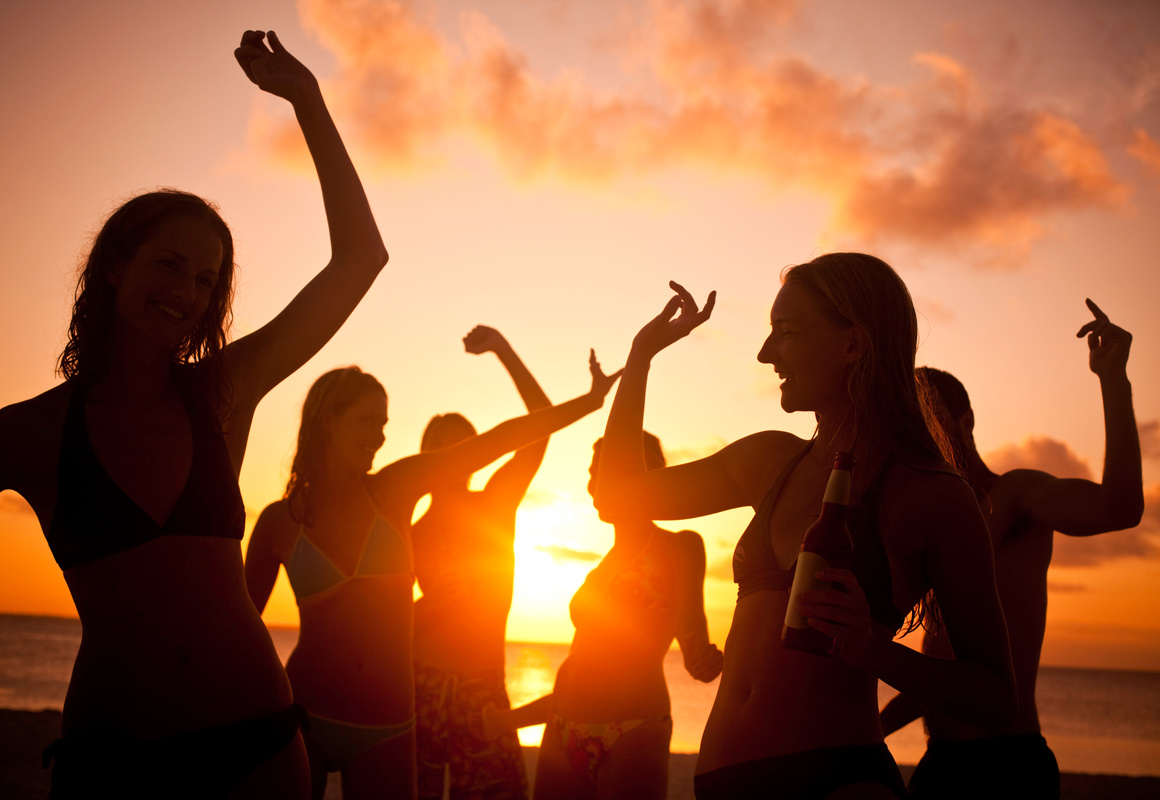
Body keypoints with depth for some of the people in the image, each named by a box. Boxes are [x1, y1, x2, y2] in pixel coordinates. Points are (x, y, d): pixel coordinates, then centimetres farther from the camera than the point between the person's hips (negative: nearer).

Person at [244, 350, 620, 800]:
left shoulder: (396, 489, 1)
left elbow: (502, 438, -2)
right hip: (302, 716, -1)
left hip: (386, 729, 1)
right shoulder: (279, 521, -1)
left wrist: (591, 399, -2)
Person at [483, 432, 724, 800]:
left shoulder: (680, 547, 4)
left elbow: (692, 643, -6)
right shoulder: (600, 572, 22)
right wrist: (506, 719, 19)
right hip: (563, 737, 6)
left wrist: (707, 660, -28)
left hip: (630, 735, -6)